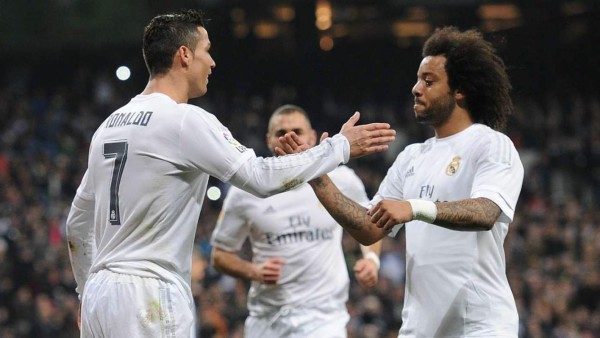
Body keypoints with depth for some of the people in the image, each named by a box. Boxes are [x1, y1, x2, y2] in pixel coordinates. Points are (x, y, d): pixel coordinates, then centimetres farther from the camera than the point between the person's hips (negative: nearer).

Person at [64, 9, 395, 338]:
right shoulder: (184, 120, -10)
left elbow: (77, 225, 21)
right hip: (148, 298, -9)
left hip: (100, 294, 9)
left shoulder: (110, 125, 16)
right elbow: (262, 177, -12)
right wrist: (341, 146, -1)